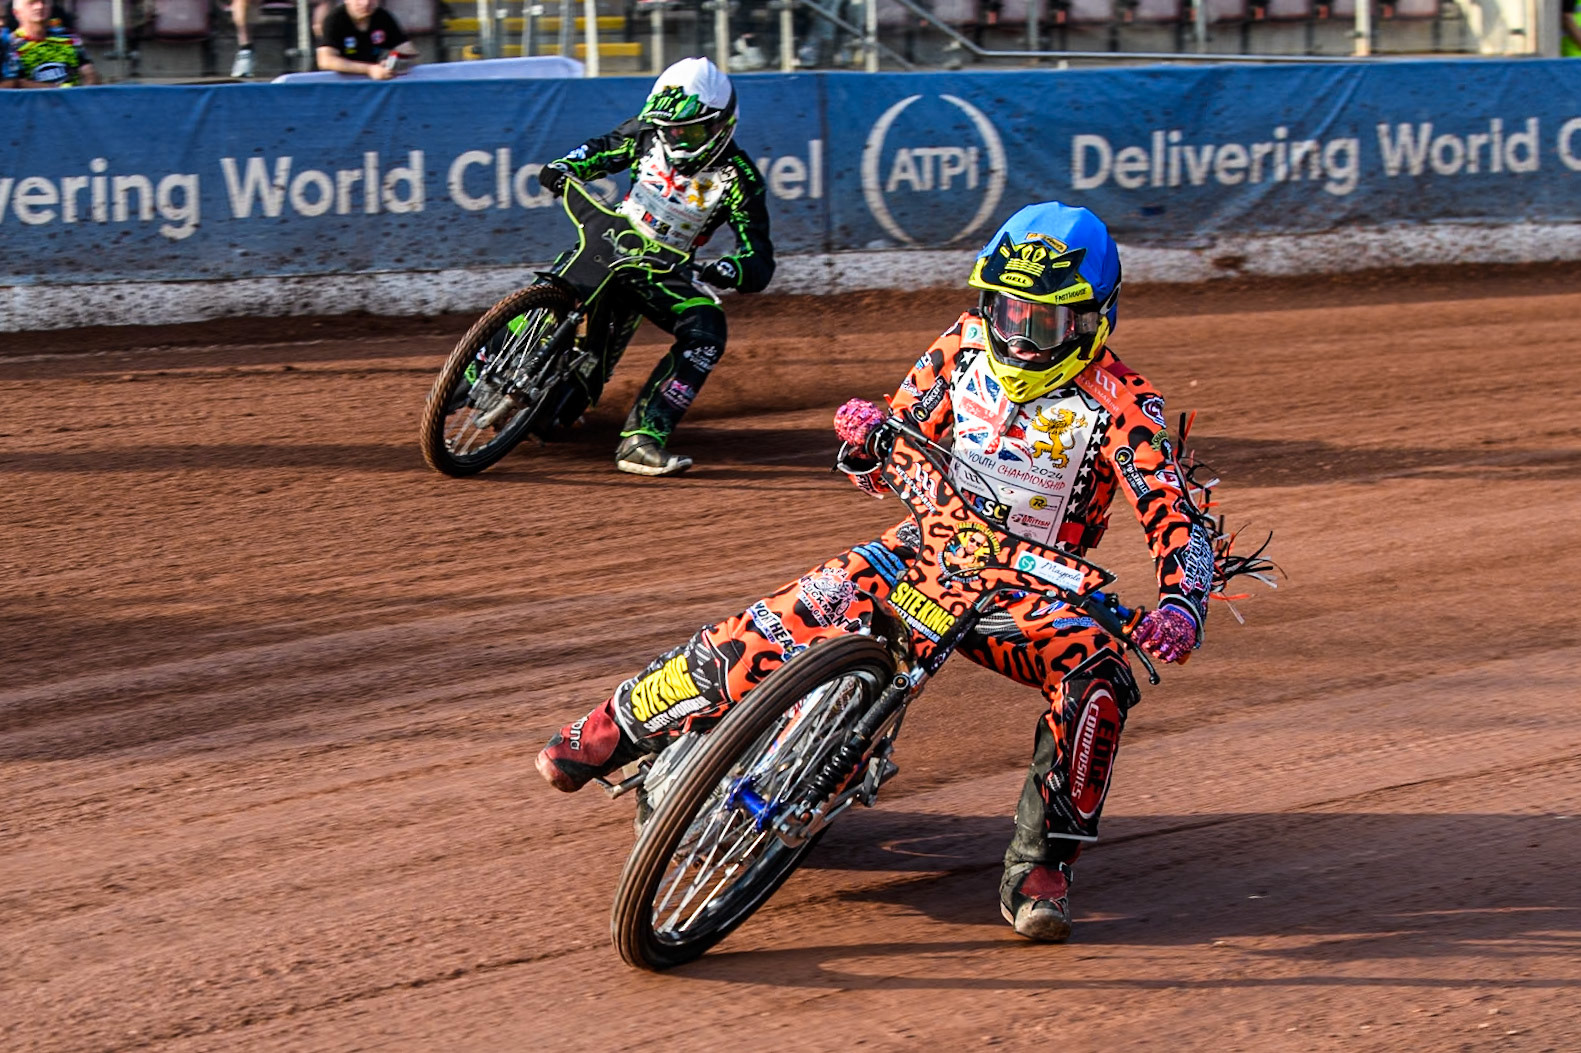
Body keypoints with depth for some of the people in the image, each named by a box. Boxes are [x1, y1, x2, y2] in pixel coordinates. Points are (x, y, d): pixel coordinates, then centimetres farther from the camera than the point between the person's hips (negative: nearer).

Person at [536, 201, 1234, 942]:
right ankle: (615, 727, 1)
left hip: (1025, 593, -2)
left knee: (1097, 677, -33)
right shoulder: (965, 346, 0)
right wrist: (864, 438, -18)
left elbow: (1181, 522, -19)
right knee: (776, 630, -20)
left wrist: (1180, 606, -40)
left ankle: (1040, 867, -20)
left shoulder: (1118, 402, -13)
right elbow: (879, 472, 7)